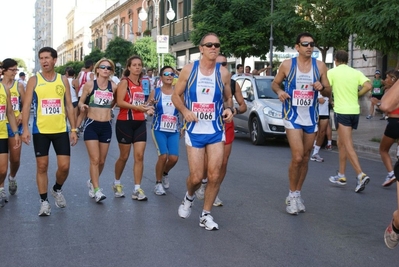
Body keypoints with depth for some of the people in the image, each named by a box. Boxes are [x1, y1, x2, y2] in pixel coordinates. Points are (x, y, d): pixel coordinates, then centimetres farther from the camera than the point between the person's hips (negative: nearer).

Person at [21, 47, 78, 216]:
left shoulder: (63, 80, 5)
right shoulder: (34, 80, -1)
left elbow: (69, 106, 8)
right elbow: (26, 106, -4)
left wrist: (73, 129, 2)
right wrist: (25, 129, -14)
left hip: (61, 130, 2)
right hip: (40, 131, -1)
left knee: (64, 166, -1)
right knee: (42, 166, 4)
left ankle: (57, 190, 29)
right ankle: (44, 201, 15)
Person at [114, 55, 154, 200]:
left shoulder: (141, 83, 13)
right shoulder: (124, 82, -7)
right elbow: (119, 102, -19)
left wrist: (146, 108, 7)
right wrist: (137, 107, -28)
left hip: (140, 123, 5)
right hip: (125, 122, -5)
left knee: (139, 156, -1)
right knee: (124, 156, 6)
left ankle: (137, 189, 3)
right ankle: (117, 183, 29)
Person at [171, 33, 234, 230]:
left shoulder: (223, 73, 1)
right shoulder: (189, 70, -3)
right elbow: (176, 96, 3)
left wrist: (229, 109, -10)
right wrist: (185, 111, -15)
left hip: (216, 131, 1)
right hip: (194, 131, -1)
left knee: (214, 175, -3)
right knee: (196, 177, -1)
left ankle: (206, 215, 16)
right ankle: (189, 197, 34)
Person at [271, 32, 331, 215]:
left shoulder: (320, 66, 1)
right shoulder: (287, 65, -5)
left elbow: (328, 92, 7)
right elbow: (275, 83, 7)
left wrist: (322, 88, -16)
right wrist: (279, 92, -15)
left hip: (311, 118, 4)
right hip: (293, 116, -3)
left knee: (305, 159, 10)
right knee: (297, 157, -14)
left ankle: (297, 194, 26)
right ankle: (292, 195, 5)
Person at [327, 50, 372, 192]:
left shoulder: (332, 72, -4)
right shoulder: (356, 72, 7)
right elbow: (368, 86, -5)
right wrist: (356, 95, 10)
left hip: (342, 111, -6)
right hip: (354, 111, 6)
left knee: (348, 146, -8)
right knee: (342, 143, 18)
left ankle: (361, 175, -21)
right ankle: (341, 175, 23)